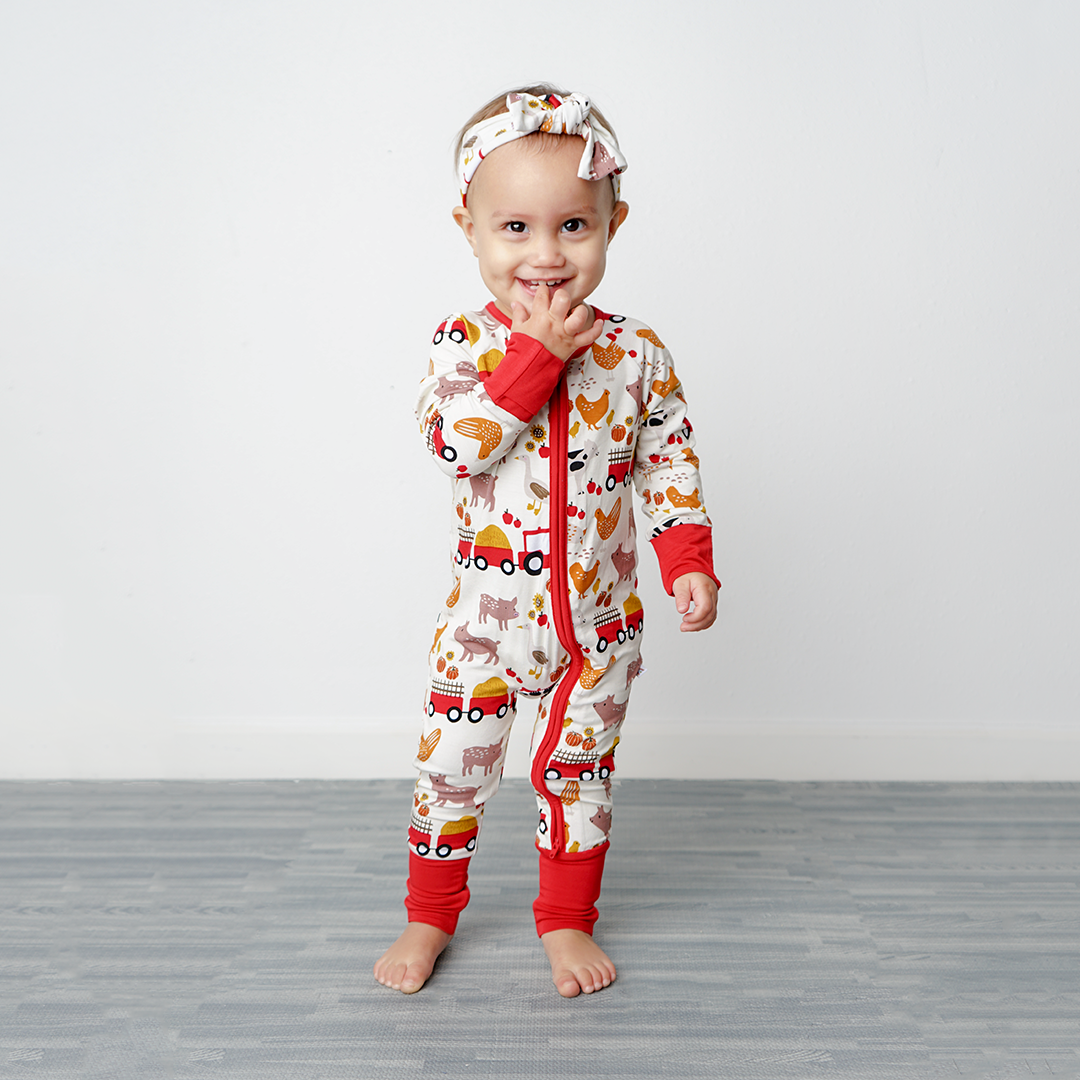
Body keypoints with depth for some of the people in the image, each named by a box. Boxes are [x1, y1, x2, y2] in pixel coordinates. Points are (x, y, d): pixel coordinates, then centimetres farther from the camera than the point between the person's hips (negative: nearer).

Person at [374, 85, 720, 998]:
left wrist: (689, 561, -7)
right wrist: (536, 357, -26)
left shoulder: (636, 354, -4)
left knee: (579, 771, 15)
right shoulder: (465, 343, -9)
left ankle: (568, 919, 36)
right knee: (451, 768, 12)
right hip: (488, 614, -1)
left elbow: (670, 459, 2)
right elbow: (453, 442, -24)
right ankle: (430, 915, 35)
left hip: (598, 620, 1)